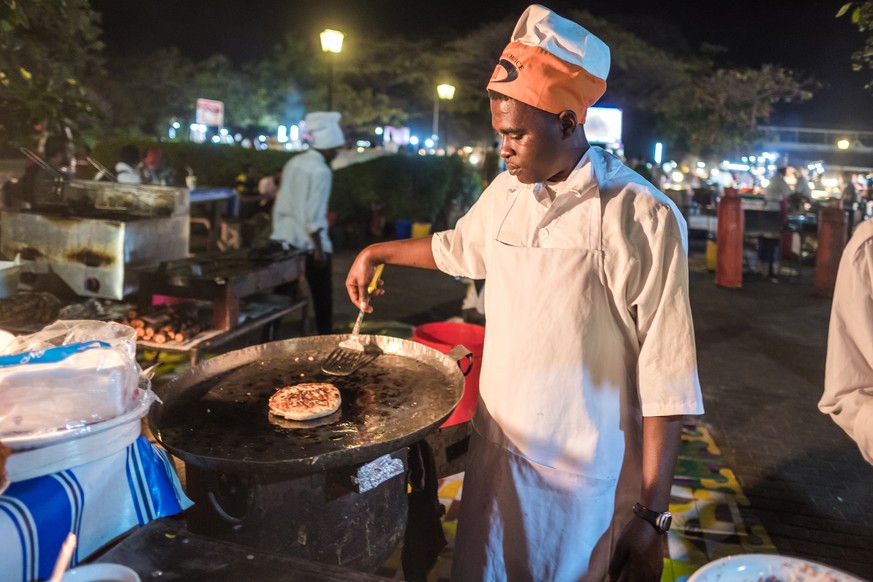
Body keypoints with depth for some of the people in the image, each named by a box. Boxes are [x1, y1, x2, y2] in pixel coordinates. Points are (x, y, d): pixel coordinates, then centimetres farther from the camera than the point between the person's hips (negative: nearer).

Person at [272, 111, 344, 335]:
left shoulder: (293, 162, 10)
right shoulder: (321, 171, -14)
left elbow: (280, 203, 13)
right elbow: (314, 215, -19)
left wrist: (280, 231, 20)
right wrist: (319, 248, -16)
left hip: (285, 239, 8)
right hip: (309, 242, -8)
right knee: (322, 297, 4)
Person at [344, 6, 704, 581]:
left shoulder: (641, 216, -17)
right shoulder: (505, 192, 3)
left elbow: (666, 379, -17)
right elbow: (460, 247, 26)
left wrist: (651, 516, -15)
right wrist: (377, 252, 25)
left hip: (586, 483, -5)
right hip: (496, 453, 6)